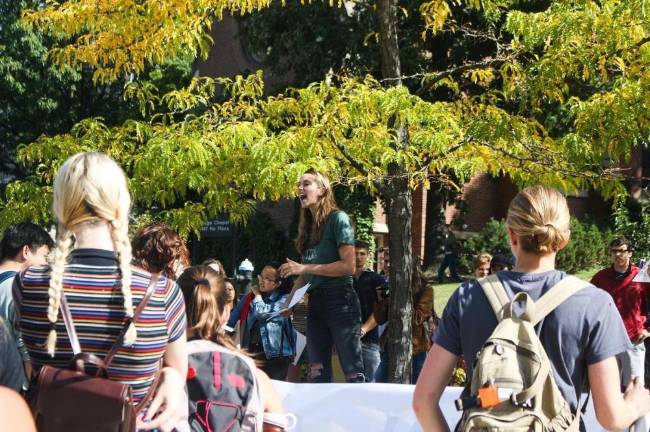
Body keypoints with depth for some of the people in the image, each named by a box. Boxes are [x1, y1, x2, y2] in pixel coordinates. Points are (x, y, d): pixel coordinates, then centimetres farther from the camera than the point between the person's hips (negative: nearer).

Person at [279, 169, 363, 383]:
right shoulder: (308, 226, 15)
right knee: (317, 373, 7)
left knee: (352, 372, -7)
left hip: (340, 300, -8)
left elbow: (348, 266, -15)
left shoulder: (338, 219, -7)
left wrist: (304, 268, -16)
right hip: (315, 302, 8)